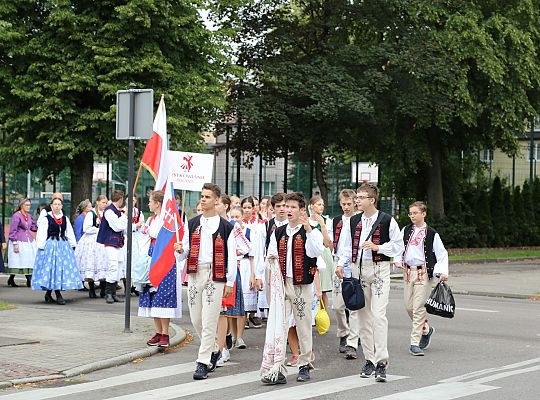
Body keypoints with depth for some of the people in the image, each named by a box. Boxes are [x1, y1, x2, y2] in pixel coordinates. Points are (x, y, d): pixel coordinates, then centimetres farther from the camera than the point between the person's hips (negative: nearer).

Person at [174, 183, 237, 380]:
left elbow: (231, 256, 0)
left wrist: (229, 282, -4)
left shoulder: (225, 226, 1)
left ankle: (203, 363, -2)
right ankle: (214, 350, 31)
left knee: (209, 321, -8)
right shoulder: (192, 224, 13)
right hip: (194, 274, 4)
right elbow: (185, 253, 13)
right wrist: (180, 250, -10)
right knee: (196, 319, 8)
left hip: (214, 275, -4)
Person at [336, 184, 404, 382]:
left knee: (378, 314, -14)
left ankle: (381, 362, -13)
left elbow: (398, 246, -1)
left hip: (379, 270, -5)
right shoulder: (354, 221, 12)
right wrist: (341, 263, 4)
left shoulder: (387, 221, -4)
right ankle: (369, 360, 15)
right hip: (358, 269, 5)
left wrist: (377, 247, -13)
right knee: (363, 315, 7)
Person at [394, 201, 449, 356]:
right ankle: (426, 329, 33)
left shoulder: (431, 234, -3)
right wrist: (398, 260, 1)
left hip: (423, 272, -5)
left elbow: (442, 253, -3)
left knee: (418, 308, -9)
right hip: (408, 271, 5)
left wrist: (443, 271, -14)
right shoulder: (406, 230, 10)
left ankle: (415, 343, -6)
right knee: (409, 306, 8)